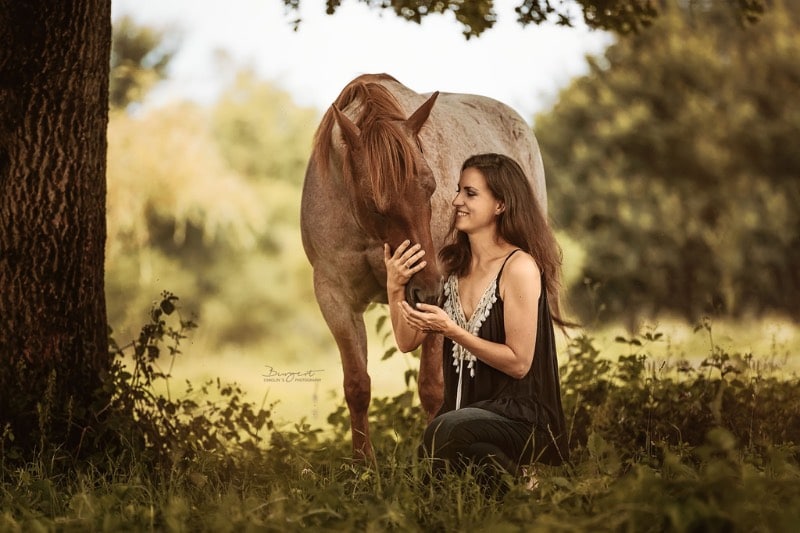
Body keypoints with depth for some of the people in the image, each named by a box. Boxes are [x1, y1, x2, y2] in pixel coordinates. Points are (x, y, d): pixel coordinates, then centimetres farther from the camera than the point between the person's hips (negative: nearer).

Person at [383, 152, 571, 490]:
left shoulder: (519, 267, -11)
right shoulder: (451, 265, 9)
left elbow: (519, 363, -12)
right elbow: (408, 342, 10)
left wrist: (452, 331, -20)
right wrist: (395, 288, -6)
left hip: (518, 414, -6)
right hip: (466, 410, 6)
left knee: (444, 433, -36)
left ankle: (519, 481, -8)